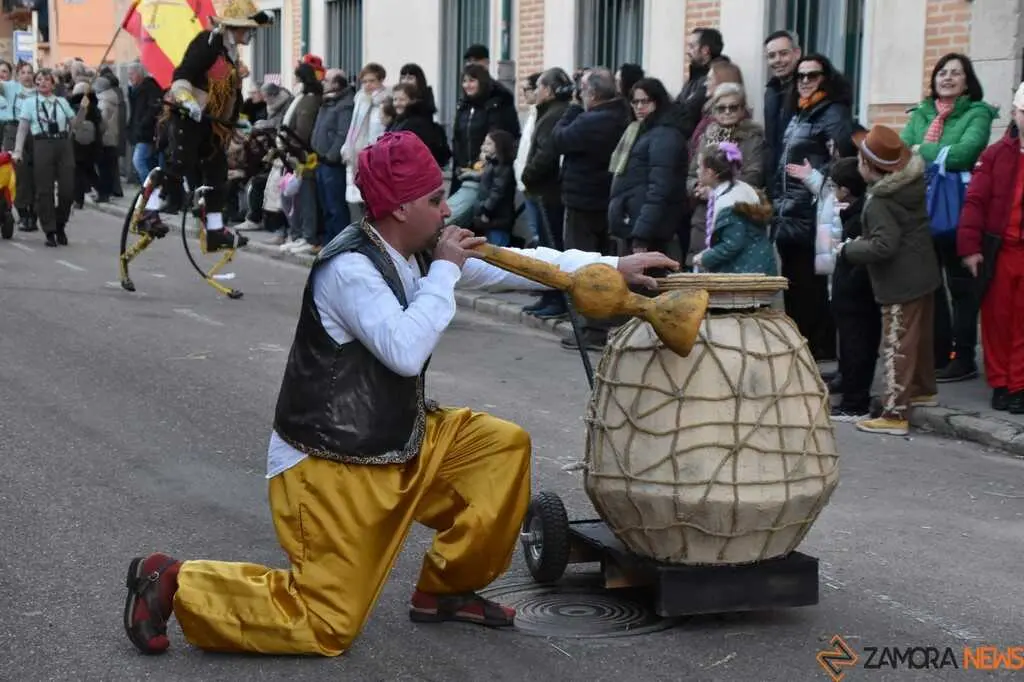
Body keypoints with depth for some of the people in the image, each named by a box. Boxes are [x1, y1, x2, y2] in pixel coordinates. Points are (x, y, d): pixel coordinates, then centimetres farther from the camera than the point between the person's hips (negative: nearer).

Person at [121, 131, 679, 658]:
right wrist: (445, 271, -22)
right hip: (330, 466, -9)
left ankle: (445, 587, 17)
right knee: (324, 627, -6)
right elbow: (406, 351, -32)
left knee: (503, 445, 7)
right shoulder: (350, 266, -23)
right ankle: (176, 583, 5)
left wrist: (613, 267, 4)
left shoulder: (419, 253, 1)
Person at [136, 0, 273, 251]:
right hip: (188, 117, -9)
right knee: (179, 164, -18)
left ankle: (215, 231, 11)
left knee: (216, 175, 7)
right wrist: (187, 101, -34)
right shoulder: (208, 42, -12)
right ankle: (149, 215, -12)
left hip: (212, 123, 9)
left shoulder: (232, 54, 15)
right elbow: (182, 75, -22)